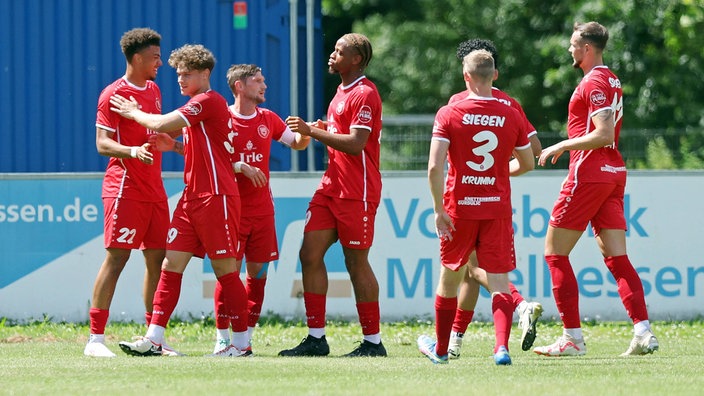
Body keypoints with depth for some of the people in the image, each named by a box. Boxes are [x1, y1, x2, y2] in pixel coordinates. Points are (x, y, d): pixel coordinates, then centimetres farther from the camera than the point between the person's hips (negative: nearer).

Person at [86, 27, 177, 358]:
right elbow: (102, 143, -14)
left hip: (154, 190, 8)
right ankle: (95, 339, -10)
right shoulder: (113, 94, -9)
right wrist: (132, 151, -30)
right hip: (125, 188, -8)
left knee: (157, 260, 6)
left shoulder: (153, 90, 16)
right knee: (117, 257, -11)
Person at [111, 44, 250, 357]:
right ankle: (153, 339, -1)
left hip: (216, 196, -10)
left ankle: (242, 344, 2)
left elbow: (162, 124, -18)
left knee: (224, 268, -4)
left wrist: (133, 112, -2)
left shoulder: (209, 101, -12)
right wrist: (175, 146, 10)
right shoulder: (198, 105, 19)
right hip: (192, 197, 10)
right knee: (171, 263, 2)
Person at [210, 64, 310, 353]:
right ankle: (223, 338, -2)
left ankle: (246, 336, 10)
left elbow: (296, 143, 21)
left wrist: (306, 133, -1)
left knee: (258, 273, 3)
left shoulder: (268, 119, 10)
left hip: (262, 209, 5)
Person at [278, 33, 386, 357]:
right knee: (310, 254, 2)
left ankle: (372, 341, 4)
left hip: (356, 193, -9)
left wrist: (313, 131, -20)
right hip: (331, 187, 9)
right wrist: (320, 130, 8)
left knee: (356, 263, -4)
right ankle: (316, 338, 5)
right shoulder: (342, 91, 18)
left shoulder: (364, 95, -13)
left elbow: (356, 144, -22)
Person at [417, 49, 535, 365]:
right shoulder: (510, 116, -1)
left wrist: (439, 210, -10)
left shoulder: (449, 114, -7)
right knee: (499, 282, -1)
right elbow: (527, 164, 11)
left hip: (459, 208, -1)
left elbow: (435, 166, -15)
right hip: (498, 208, 1)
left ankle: (440, 348, 31)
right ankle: (502, 347, -22)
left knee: (449, 277, 16)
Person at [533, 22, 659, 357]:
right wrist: (568, 147, 23)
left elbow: (604, 134, -22)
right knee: (617, 259, 3)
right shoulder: (612, 81, 17)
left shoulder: (594, 83, -13)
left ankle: (573, 338, -3)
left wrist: (562, 145, -14)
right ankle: (643, 332, -9)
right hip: (614, 174, 9)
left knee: (555, 254, 0)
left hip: (588, 175, -9)